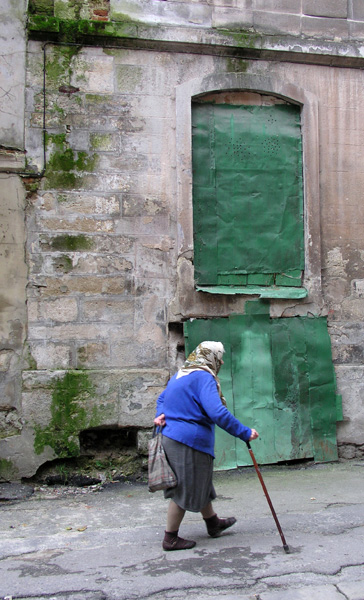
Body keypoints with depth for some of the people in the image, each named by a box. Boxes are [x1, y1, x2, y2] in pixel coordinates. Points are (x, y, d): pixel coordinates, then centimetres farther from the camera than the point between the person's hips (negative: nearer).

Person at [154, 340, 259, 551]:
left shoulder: (181, 374, 16)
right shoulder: (203, 377, -17)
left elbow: (162, 398, 25)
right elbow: (217, 413, -27)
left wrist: (161, 414, 7)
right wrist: (245, 432, -22)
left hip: (171, 437, 10)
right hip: (189, 441, -10)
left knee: (199, 484, 23)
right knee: (185, 490, 2)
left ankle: (213, 523, 39)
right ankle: (171, 538, 12)